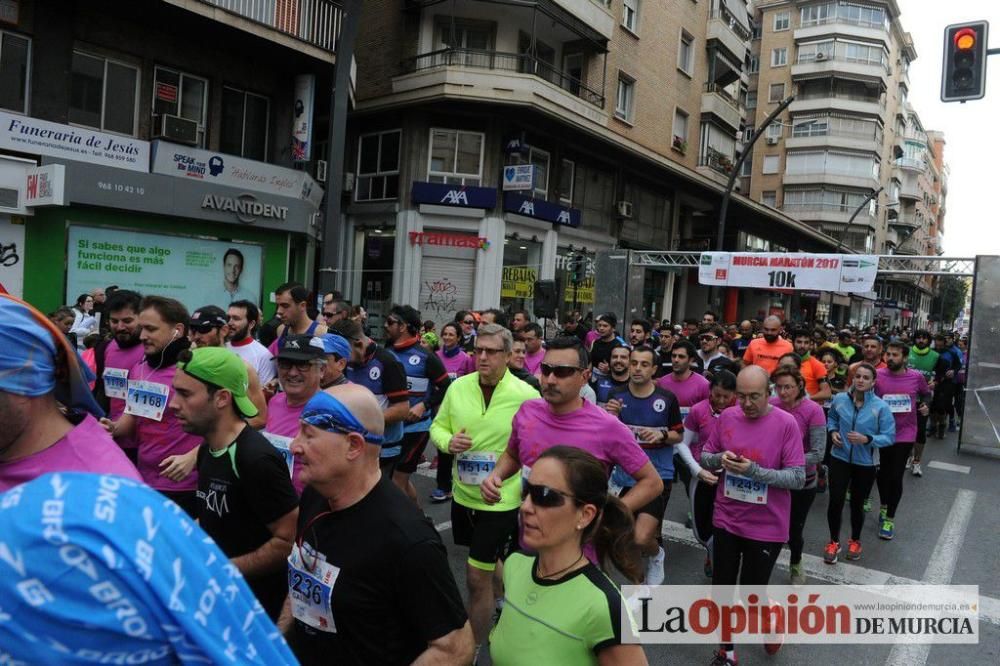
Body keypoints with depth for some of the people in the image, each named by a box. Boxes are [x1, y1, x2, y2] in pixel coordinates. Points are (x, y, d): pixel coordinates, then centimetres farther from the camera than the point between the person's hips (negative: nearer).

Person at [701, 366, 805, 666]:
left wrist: (754, 470, -27)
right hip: (726, 520, 4)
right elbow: (704, 456, 5)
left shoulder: (786, 423, -15)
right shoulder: (727, 417, -4)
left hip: (766, 527, -3)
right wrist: (720, 458, -17)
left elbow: (798, 478, -16)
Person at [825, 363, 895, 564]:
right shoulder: (839, 399, -9)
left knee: (857, 504, 15)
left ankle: (855, 541, 41)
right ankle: (834, 542, 20)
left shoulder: (881, 407, -17)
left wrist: (867, 439, -28)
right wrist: (833, 432, -7)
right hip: (840, 458, 1)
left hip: (866, 463, -1)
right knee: (835, 501, -4)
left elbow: (889, 437, -14)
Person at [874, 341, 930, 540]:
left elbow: (926, 394, 12)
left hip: (905, 434, -1)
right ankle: (884, 506, 42)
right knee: (883, 473, 17)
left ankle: (890, 518, 17)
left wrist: (925, 405, -7)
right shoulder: (877, 375, -11)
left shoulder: (916, 377, -7)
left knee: (896, 477, 1)